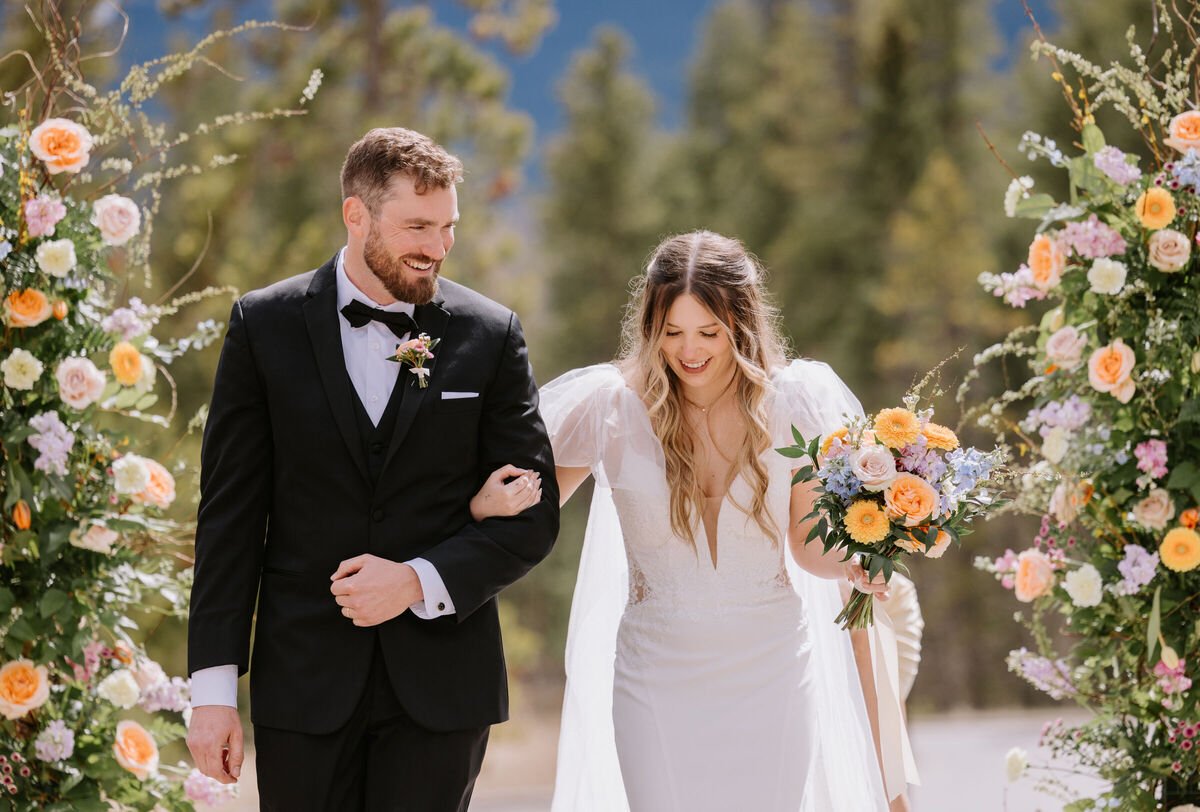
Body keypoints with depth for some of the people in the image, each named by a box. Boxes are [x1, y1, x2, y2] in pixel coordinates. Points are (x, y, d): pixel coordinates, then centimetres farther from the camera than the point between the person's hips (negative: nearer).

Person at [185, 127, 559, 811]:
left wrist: (419, 582, -13)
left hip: (441, 682, 0)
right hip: (304, 681, 0)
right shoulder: (266, 326, 1)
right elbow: (231, 515, 1)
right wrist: (214, 685, -4)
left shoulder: (491, 335, 2)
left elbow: (534, 519, 3)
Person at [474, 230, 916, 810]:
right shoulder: (611, 403, -6)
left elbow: (807, 544, 4)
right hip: (660, 671, -1)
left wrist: (851, 563, -18)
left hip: (773, 670, 1)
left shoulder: (792, 399, -3)